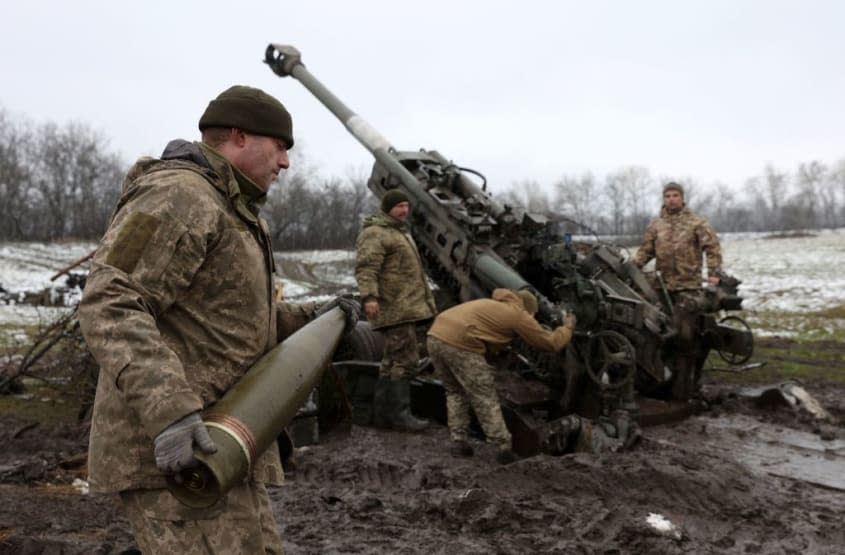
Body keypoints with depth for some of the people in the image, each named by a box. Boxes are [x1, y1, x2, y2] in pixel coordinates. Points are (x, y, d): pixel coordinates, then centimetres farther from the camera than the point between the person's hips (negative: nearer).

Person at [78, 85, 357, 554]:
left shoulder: (230, 212, 22)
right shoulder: (179, 195, -12)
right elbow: (110, 306, -24)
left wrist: (308, 318, 14)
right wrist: (168, 409, -34)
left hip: (218, 441, 11)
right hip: (170, 449, -11)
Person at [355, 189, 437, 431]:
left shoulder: (400, 231, 24)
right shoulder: (374, 233, -9)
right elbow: (365, 267, -21)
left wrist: (426, 298, 32)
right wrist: (369, 296, -33)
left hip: (406, 308, 10)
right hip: (395, 309, -10)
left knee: (392, 361, 11)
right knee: (405, 359, -11)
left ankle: (382, 413, 16)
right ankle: (400, 413, -7)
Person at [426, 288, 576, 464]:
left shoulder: (493, 305, 31)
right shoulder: (518, 314, 9)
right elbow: (551, 343, 14)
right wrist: (567, 327, 33)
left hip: (436, 335, 8)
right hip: (458, 343, -8)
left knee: (455, 392, 23)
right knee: (485, 398, 3)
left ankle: (458, 442, 20)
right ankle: (503, 449, 7)